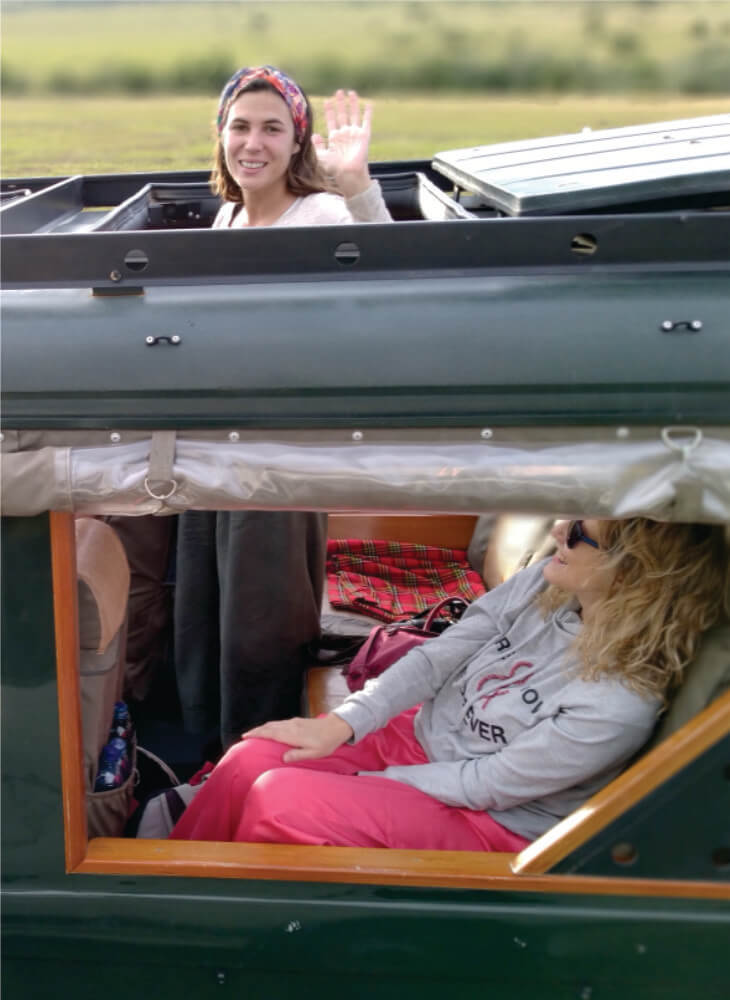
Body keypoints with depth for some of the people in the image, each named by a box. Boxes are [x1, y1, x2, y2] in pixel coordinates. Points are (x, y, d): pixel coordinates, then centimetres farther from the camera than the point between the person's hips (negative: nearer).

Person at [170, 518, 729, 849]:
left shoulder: (620, 706, -27)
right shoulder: (546, 584, -10)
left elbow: (487, 785, -20)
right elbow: (435, 659, -3)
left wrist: (364, 782, -13)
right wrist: (339, 726, -11)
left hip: (489, 824, -6)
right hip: (420, 736, 6)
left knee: (279, 800, -23)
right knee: (252, 760, -13)